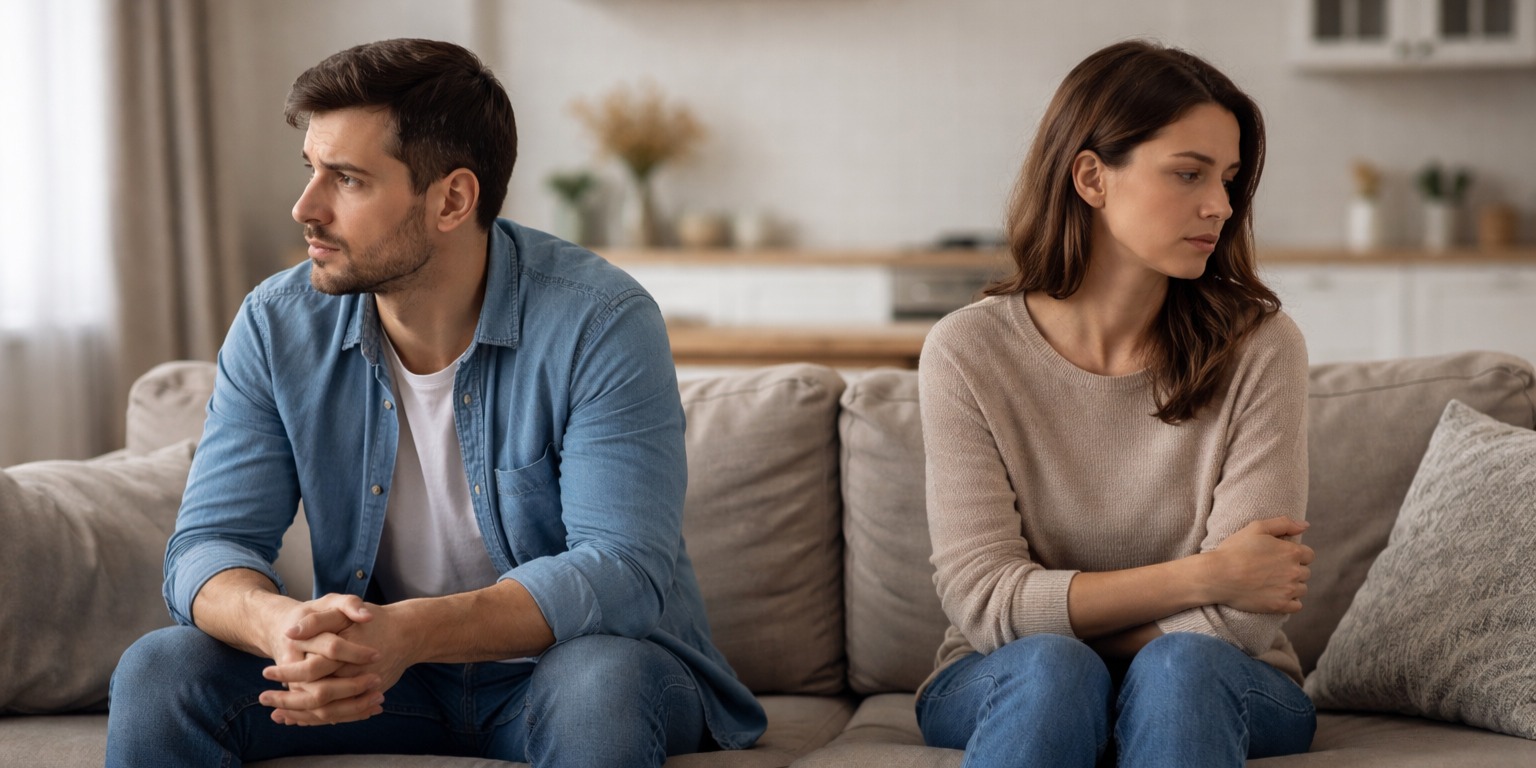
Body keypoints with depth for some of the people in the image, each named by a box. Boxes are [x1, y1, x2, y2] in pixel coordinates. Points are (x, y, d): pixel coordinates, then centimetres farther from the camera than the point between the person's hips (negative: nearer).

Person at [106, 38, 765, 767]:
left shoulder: (601, 324, -20)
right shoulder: (276, 326, -7)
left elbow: (624, 570, -26)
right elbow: (210, 543, -9)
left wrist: (412, 632, -41)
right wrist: (282, 624, -35)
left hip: (551, 660, -3)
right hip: (375, 671, 3)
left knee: (598, 688, -37)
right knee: (157, 674, -18)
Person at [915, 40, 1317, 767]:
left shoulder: (1260, 347, -9)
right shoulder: (968, 353, -9)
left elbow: (1238, 621, -14)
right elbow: (984, 600, -15)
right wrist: (1204, 576, -19)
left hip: (1208, 687, 1)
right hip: (1006, 689, 0)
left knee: (1179, 665, -33)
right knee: (1052, 669, -34)